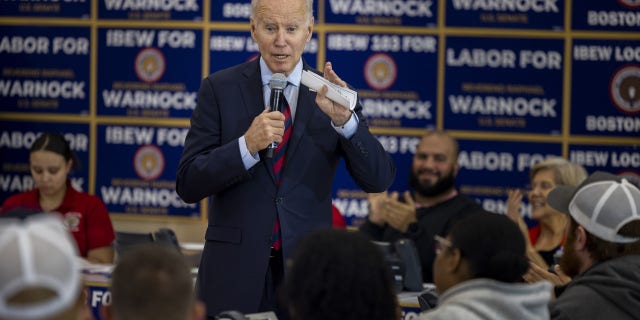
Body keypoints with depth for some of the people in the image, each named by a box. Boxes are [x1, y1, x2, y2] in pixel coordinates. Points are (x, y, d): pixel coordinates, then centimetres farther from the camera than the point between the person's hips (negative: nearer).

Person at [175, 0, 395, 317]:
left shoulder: (329, 93, 3)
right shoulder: (220, 89, 1)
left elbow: (379, 180, -5)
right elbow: (188, 184, -5)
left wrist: (344, 119, -20)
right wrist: (247, 145, -20)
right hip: (235, 270, -1)